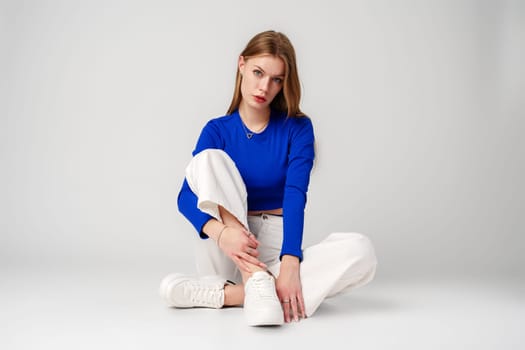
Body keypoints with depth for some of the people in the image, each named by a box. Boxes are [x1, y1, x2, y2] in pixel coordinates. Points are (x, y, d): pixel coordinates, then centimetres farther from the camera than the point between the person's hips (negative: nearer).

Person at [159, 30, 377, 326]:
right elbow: (187, 197, -11)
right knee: (209, 158, -20)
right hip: (226, 258, 0)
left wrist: (289, 264, -30)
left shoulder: (298, 128, 1)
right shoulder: (217, 131, 3)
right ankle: (257, 281, -33)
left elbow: (295, 195, -14)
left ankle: (226, 294, -31)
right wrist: (222, 232, -33)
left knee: (360, 251, -27)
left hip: (274, 250, 0)